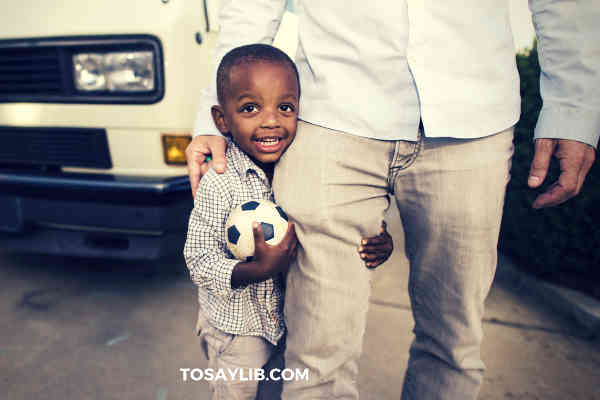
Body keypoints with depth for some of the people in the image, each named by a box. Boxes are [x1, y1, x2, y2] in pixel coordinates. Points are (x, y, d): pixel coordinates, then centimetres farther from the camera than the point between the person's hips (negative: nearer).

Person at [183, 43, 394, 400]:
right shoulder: (220, 183, -25)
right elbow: (199, 261, -23)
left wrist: (377, 244, -19)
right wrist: (260, 270, -37)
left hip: (292, 320, 4)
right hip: (235, 326, -4)